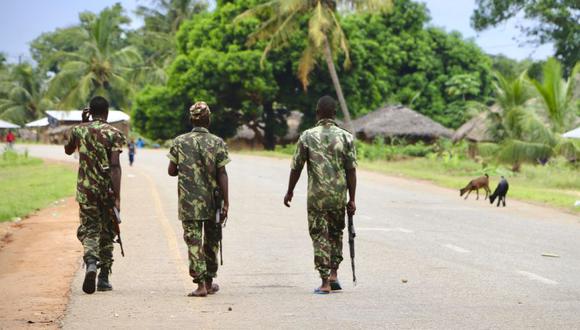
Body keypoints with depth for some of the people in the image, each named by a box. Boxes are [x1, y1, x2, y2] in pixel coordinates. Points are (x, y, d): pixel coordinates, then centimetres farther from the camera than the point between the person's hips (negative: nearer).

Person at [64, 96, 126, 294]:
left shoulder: (79, 130, 3)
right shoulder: (113, 134, -6)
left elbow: (68, 150, 24)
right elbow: (115, 166, -14)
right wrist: (117, 197, -15)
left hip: (85, 188, 1)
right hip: (107, 189, -1)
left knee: (88, 228, 4)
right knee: (107, 233, 11)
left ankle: (91, 262, -26)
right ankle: (104, 279, 14)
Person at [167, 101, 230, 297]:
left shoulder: (179, 142, -1)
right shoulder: (217, 143, -4)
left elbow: (171, 171, 2)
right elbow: (222, 174, -7)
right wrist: (226, 203, -5)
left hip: (188, 202, 0)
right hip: (212, 202, 1)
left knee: (194, 241, -1)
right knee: (211, 241, 16)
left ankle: (201, 283, -12)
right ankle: (209, 282, 25)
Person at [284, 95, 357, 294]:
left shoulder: (307, 137, -3)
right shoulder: (345, 137, -1)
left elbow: (296, 167, 0)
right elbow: (351, 170, -2)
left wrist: (290, 192, 14)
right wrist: (351, 199, 3)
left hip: (316, 196, -2)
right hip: (339, 196, 2)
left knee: (319, 236, 3)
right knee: (336, 233, 21)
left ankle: (325, 282, -3)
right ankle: (334, 274, 16)